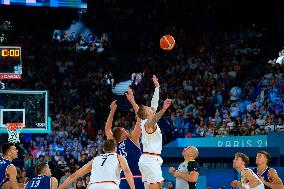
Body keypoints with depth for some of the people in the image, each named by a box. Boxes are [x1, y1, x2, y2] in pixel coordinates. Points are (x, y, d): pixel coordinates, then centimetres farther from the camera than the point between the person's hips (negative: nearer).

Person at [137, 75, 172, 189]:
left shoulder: (146, 122, 15)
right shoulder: (148, 123, -11)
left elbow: (154, 104, 25)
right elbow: (154, 119, -37)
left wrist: (157, 87, 29)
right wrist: (163, 110, -55)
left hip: (147, 159, 10)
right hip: (150, 159, -10)